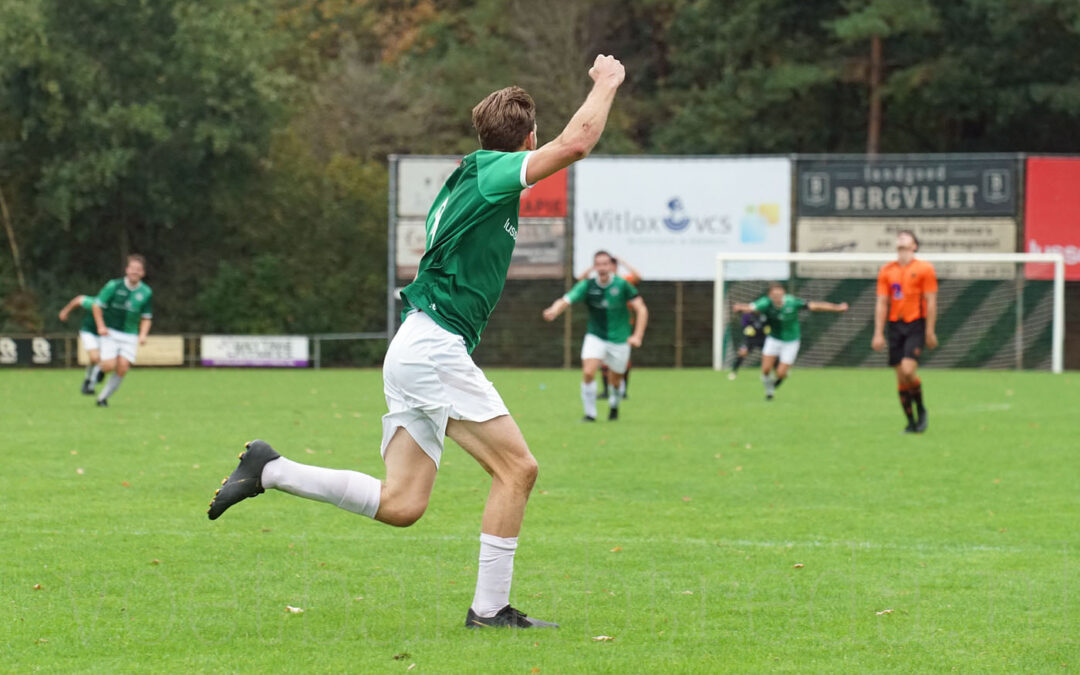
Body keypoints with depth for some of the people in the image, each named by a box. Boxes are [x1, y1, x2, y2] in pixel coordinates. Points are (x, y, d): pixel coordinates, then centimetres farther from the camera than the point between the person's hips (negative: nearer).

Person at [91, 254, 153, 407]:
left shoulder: (146, 293, 0)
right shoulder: (114, 286, -9)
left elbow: (146, 317, 9)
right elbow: (97, 305, -1)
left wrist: (143, 334, -7)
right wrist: (100, 326, -12)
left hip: (130, 336, 2)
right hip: (110, 333, -2)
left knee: (122, 369, -12)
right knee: (109, 366, -17)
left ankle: (103, 397, 5)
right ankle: (97, 371, 21)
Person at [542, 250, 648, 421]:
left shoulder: (621, 285, -11)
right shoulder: (587, 285, -9)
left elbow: (641, 309, -9)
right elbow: (566, 300, -21)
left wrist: (637, 336, -18)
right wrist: (554, 310, -44)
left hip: (619, 340, 0)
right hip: (595, 336, 0)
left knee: (615, 381, 9)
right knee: (588, 372, -21)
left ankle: (614, 406, 41)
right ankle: (590, 413, -7)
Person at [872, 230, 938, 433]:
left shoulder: (924, 269, 0)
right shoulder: (887, 270, 10)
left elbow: (931, 302, -2)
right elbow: (881, 303, 10)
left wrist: (930, 332, -7)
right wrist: (878, 333, 4)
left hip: (916, 325, -4)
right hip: (895, 325, 4)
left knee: (908, 370, -19)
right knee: (900, 377, 2)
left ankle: (921, 409, 5)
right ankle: (911, 423, 11)